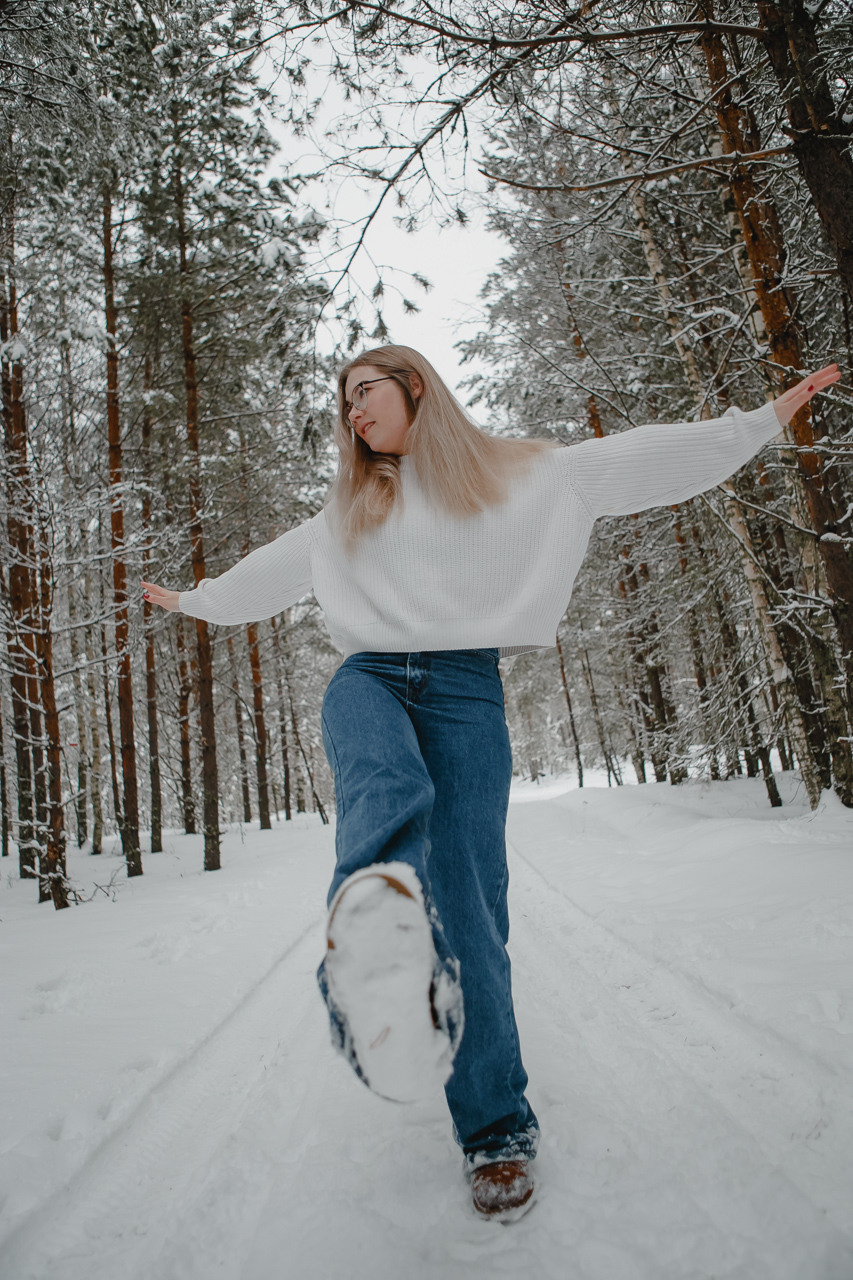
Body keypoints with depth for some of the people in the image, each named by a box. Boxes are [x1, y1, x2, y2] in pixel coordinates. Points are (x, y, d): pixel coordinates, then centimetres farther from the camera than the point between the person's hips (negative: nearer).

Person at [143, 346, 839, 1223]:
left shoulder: (523, 474, 14)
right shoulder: (348, 509, 26)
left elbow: (643, 460, 13)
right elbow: (272, 569, 37)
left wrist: (764, 420, 14)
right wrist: (195, 598, 47)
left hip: (464, 689, -2)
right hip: (368, 678, 3)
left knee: (469, 902, -10)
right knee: (386, 788, -35)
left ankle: (497, 1128, 5)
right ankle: (378, 930, -67)